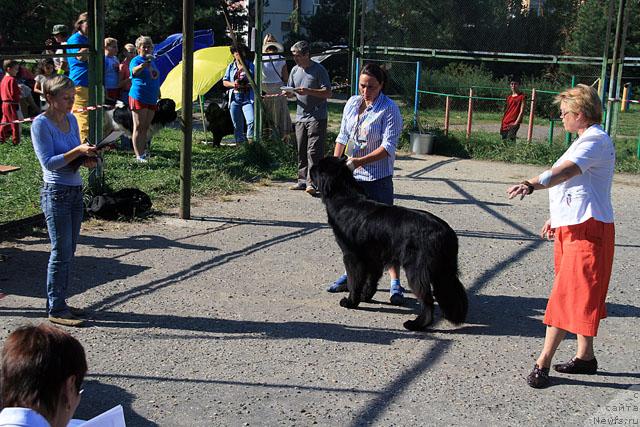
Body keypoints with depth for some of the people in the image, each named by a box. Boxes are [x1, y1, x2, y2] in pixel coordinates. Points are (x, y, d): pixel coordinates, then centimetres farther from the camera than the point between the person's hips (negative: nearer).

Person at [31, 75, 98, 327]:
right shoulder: (41, 124, -12)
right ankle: (56, 310, 6)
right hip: (56, 193, -7)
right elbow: (48, 162, -17)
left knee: (68, 252, 12)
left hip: (75, 190, 7)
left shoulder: (71, 120, 9)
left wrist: (87, 159, -3)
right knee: (61, 252, -3)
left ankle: (58, 302, 23)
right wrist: (77, 151, -24)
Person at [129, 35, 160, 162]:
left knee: (146, 127, 12)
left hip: (151, 99, 7)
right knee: (139, 127, -7)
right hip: (139, 97, -7)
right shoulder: (136, 60, -7)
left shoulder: (152, 61, 16)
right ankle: (138, 155, -8)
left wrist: (158, 97, 27)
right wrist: (143, 65, -51)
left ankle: (143, 151, 20)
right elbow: (134, 71, -30)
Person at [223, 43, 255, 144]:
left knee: (251, 121, -20)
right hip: (234, 98, 3)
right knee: (237, 125, 6)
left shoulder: (251, 66, 8)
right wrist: (233, 84, -7)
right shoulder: (231, 66, 15)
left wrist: (249, 85, -14)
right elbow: (224, 82, 14)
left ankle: (250, 142, -14)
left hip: (248, 98, -3)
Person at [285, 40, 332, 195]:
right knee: (301, 151, 10)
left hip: (317, 117, -7)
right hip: (300, 117, 7)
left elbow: (328, 93, -12)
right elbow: (291, 90, 20)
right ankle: (302, 180, 18)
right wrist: (286, 92, -4)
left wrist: (308, 91, -23)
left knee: (314, 150, -10)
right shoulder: (295, 70, 12)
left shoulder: (319, 70, -8)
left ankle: (312, 182, -11)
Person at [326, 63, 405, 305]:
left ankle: (395, 283, 0)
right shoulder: (352, 103, 8)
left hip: (378, 178, -6)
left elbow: (388, 147, -17)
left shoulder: (389, 110, -11)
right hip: (350, 176, 6)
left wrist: (360, 161, -26)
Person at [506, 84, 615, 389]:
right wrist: (557, 218, 26)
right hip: (570, 228, 11)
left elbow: (567, 170, -35)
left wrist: (533, 184, -49)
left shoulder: (595, 140, -15)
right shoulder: (586, 140, 18)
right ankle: (585, 357, 26)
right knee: (579, 296, 16)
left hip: (586, 231, -11)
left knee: (571, 296, -7)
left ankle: (543, 362, -4)